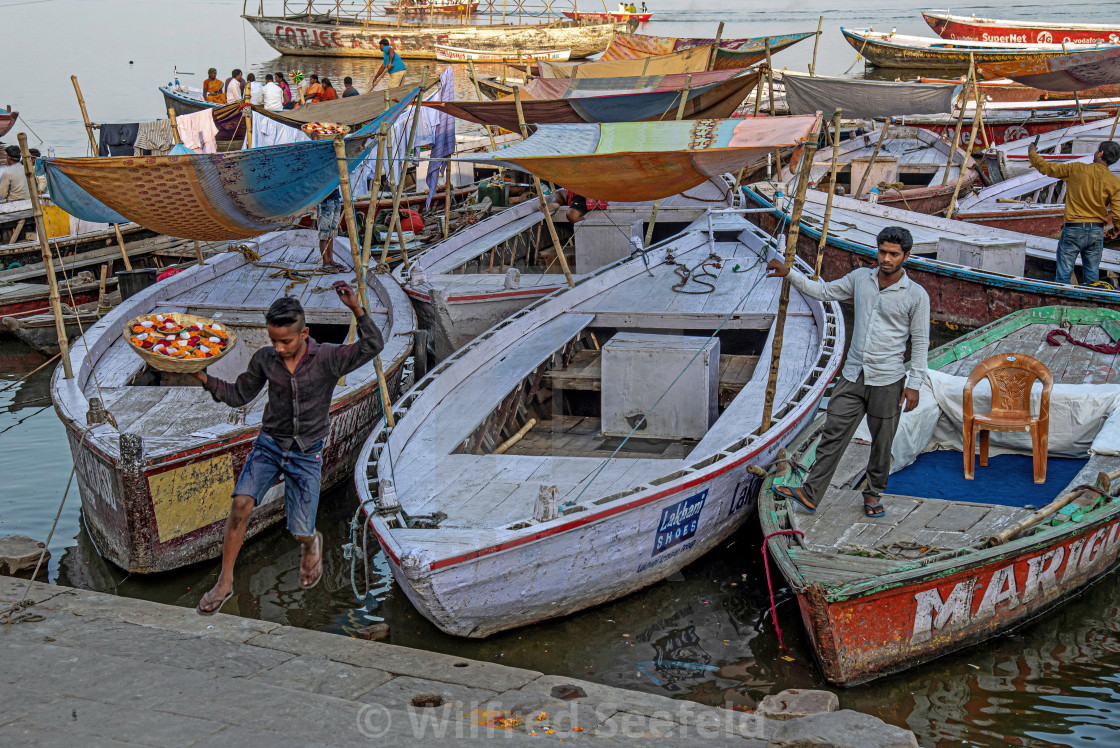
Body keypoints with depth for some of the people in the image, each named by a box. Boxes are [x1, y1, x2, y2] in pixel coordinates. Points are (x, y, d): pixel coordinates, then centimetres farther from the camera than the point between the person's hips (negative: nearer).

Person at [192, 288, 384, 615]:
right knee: (241, 504, -21)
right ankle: (224, 583, -9)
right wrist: (204, 378, -7)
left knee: (300, 533, 1)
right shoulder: (265, 359, -4)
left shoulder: (327, 358, -14)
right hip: (269, 444, 2)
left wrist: (356, 310, -38)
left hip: (306, 454, -2)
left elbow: (372, 346, -25)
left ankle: (312, 544, 41)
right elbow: (239, 395, 7)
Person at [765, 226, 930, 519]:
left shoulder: (917, 295, -6)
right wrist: (789, 274, 5)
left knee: (882, 443, 9)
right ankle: (810, 493, 5)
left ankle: (873, 494, 28)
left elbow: (920, 343, -3)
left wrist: (914, 384, -6)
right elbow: (823, 291, 15)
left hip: (887, 382, -3)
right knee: (833, 435, 2)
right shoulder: (860, 278, 4)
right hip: (852, 376, 3)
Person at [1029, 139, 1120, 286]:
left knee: (1063, 275, 2)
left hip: (1073, 231, -2)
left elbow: (1047, 168, 1)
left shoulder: (1076, 170, -8)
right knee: (1092, 277, 11)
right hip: (1097, 232, 2)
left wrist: (1032, 153, 18)